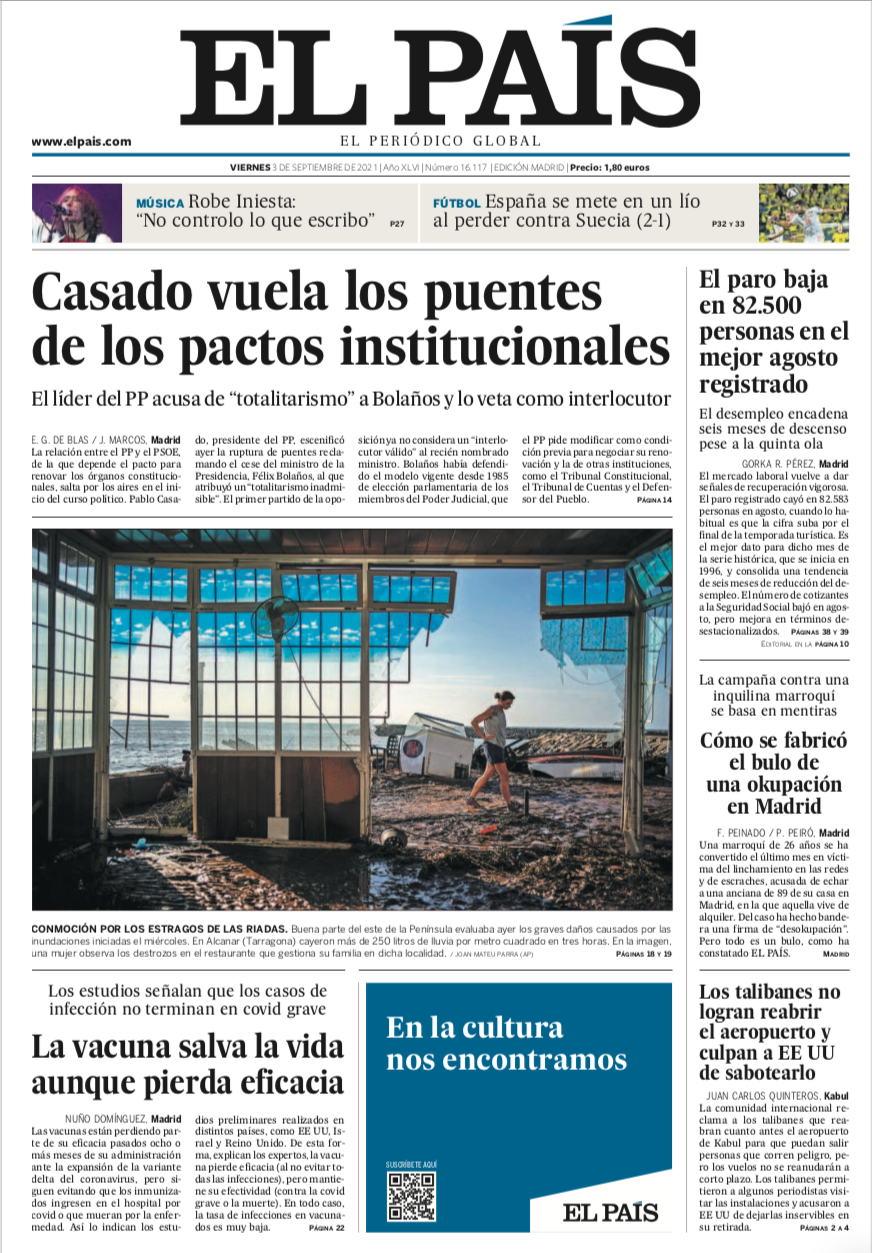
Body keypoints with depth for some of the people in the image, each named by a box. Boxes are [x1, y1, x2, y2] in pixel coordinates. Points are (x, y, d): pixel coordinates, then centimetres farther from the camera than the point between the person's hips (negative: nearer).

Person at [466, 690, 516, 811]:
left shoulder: (501, 711, 14)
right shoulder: (491, 709, -13)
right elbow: (474, 722, -13)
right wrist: (484, 737, -12)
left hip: (499, 748, 9)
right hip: (492, 747, -9)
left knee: (487, 776, 12)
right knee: (504, 776, -8)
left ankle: (471, 801, 19)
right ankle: (510, 806, -3)